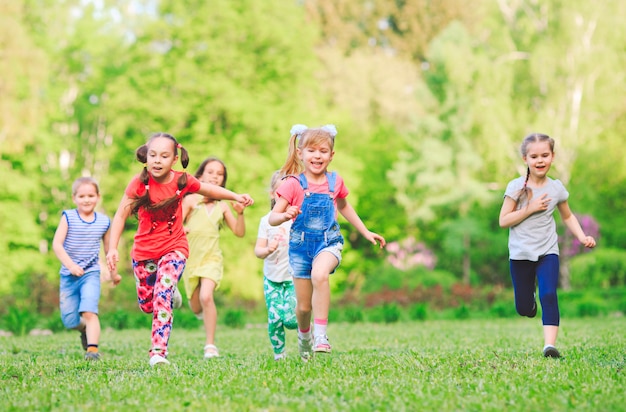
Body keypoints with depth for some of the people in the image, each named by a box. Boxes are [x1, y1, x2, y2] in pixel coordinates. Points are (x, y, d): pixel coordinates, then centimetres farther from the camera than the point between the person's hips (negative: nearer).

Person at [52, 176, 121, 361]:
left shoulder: (104, 222, 1)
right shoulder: (68, 217, -4)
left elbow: (108, 248, 16)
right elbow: (57, 244, -12)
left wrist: (113, 272, 25)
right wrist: (70, 265, -25)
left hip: (91, 273, -1)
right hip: (68, 275, 1)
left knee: (89, 312, -22)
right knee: (69, 320, 3)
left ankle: (93, 349, -23)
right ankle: (86, 329, 35)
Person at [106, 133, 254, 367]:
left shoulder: (182, 181, -12)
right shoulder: (139, 183, -17)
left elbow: (209, 189, 9)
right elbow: (121, 216, -16)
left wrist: (236, 197, 1)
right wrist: (113, 249, -25)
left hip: (174, 247, -1)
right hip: (144, 251, 1)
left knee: (162, 297, -21)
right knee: (146, 305, 13)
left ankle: (158, 352, -20)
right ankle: (169, 290, 48)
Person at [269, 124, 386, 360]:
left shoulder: (335, 182, 1)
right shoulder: (293, 184, -9)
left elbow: (344, 207, 22)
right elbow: (272, 218, -13)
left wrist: (366, 232, 22)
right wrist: (286, 215, -35)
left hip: (328, 242, 0)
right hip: (301, 244, 0)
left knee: (319, 275, -35)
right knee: (304, 306, 6)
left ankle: (320, 335, -29)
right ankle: (304, 336, 41)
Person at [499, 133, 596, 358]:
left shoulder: (557, 188, 1)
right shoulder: (516, 187, -8)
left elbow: (568, 216, 15)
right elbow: (503, 221, -10)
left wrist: (582, 236, 0)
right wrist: (531, 208, -18)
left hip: (548, 252, 1)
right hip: (520, 254, -1)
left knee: (549, 295, -20)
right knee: (523, 308, 6)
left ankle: (550, 344, -22)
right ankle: (530, 301, 42)